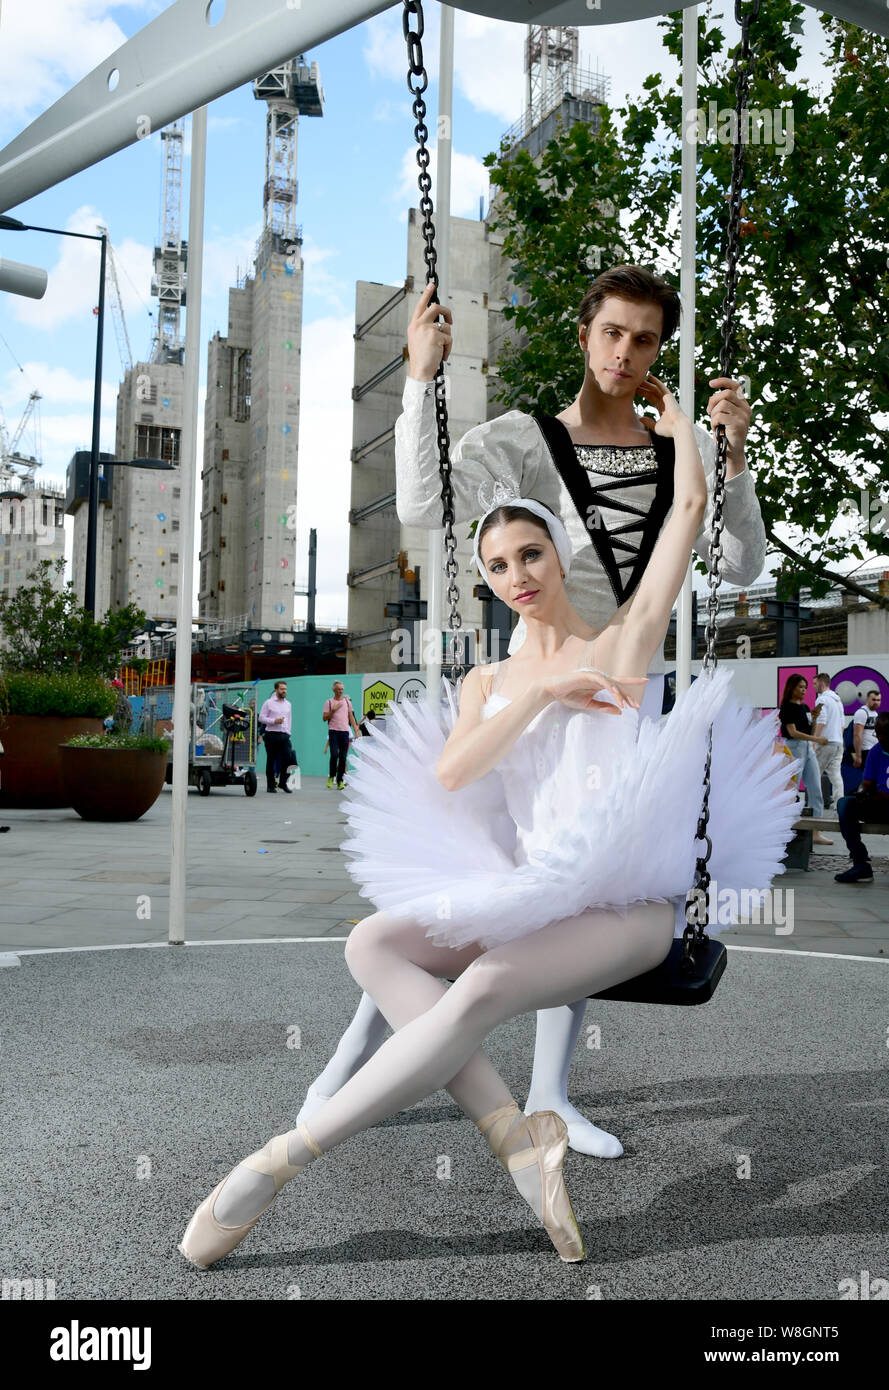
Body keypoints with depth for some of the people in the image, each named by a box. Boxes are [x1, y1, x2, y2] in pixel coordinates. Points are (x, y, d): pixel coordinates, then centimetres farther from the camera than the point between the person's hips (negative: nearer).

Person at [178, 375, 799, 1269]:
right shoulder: (485, 684, 18)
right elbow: (449, 773, -2)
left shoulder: (624, 640, 9)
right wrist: (541, 692, -8)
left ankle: (282, 1161, -24)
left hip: (630, 902, -5)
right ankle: (517, 1137, -26)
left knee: (484, 989, -31)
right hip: (534, 892, 5)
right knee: (372, 944, -17)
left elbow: (690, 507, 4)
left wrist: (675, 423, 22)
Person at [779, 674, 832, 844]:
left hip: (809, 749, 8)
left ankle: (816, 833, 1)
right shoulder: (787, 707, -8)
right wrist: (816, 738, -22)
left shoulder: (805, 707, 16)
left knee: (816, 791, 1)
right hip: (794, 748, -8)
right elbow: (793, 732, -17)